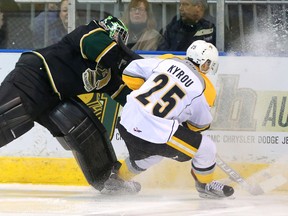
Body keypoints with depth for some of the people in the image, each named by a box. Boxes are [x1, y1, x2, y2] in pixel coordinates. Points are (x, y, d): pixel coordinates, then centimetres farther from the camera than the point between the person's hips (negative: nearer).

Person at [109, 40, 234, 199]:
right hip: (156, 133, -7)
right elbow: (201, 124, 10)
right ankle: (206, 185, 30)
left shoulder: (168, 61, 6)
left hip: (127, 122, 7)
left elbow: (130, 73, 11)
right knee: (206, 148, 9)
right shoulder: (205, 89, -4)